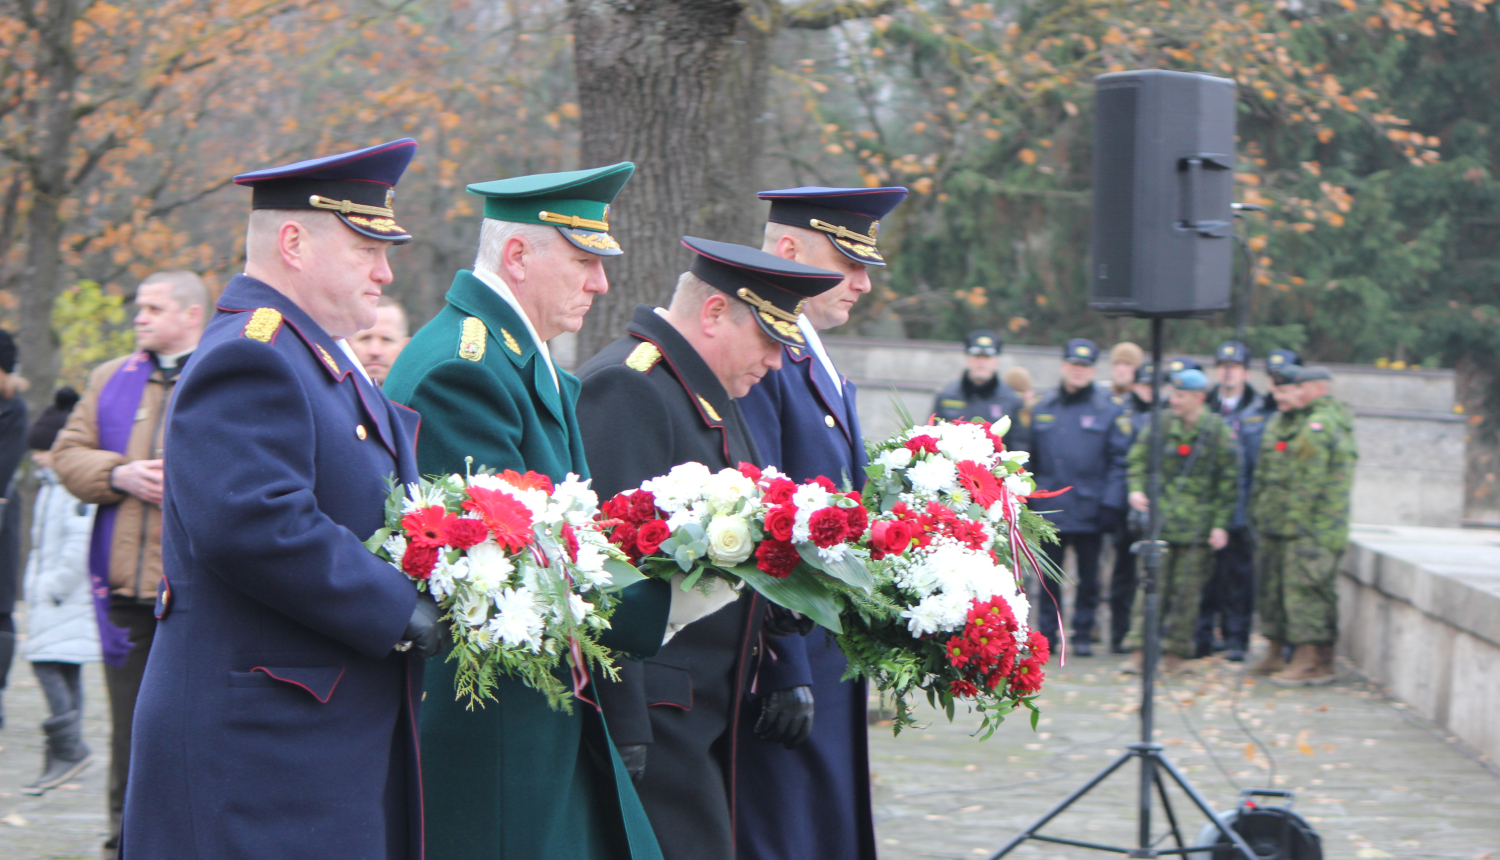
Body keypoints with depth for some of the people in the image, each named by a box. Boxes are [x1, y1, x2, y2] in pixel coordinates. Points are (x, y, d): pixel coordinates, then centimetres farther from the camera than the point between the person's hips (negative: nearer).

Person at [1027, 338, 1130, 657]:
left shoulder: (1110, 410, 1)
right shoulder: (1043, 409, 9)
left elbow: (1119, 460, -2)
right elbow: (1031, 459, 12)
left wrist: (1111, 504, -10)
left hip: (1089, 508, -2)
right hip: (1049, 508, 2)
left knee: (1088, 578, 6)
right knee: (1049, 577, 4)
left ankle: (1083, 636, 14)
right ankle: (1046, 634, 11)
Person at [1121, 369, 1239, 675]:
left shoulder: (1219, 432, -2)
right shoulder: (1161, 425, 5)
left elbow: (1228, 484, 0)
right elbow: (1138, 460, 13)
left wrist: (1221, 524, -4)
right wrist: (1136, 488, -6)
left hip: (1197, 526, -1)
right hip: (1159, 519, 1)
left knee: (1187, 590, 3)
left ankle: (1176, 651, 12)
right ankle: (1139, 650, -5)